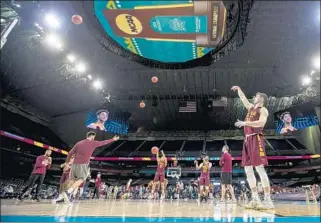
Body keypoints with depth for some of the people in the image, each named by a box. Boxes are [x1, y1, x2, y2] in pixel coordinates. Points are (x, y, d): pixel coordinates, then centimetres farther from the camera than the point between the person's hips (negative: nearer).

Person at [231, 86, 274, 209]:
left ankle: (268, 199, -10)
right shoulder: (251, 107, 23)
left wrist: (245, 123, -25)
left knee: (260, 168, -13)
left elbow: (261, 122, -21)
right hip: (247, 140, 8)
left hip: (256, 139, -8)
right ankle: (256, 199, 7)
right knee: (248, 170, 4)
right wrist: (238, 89, 38)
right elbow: (243, 98, 39)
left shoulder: (263, 110, -1)